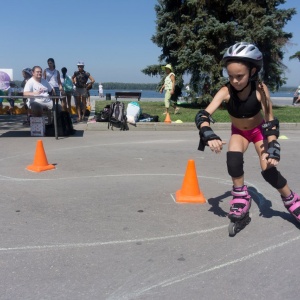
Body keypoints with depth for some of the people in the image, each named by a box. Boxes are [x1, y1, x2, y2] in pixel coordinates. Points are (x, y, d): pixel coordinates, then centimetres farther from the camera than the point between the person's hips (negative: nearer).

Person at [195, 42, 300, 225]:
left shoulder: (260, 89, -29)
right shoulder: (226, 91, -29)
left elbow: (270, 120, -21)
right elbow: (203, 115, -37)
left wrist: (273, 147, -29)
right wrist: (208, 135, -55)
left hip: (259, 130, -1)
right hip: (239, 132, 1)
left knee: (269, 170, -12)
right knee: (233, 159, -29)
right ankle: (241, 198, -7)